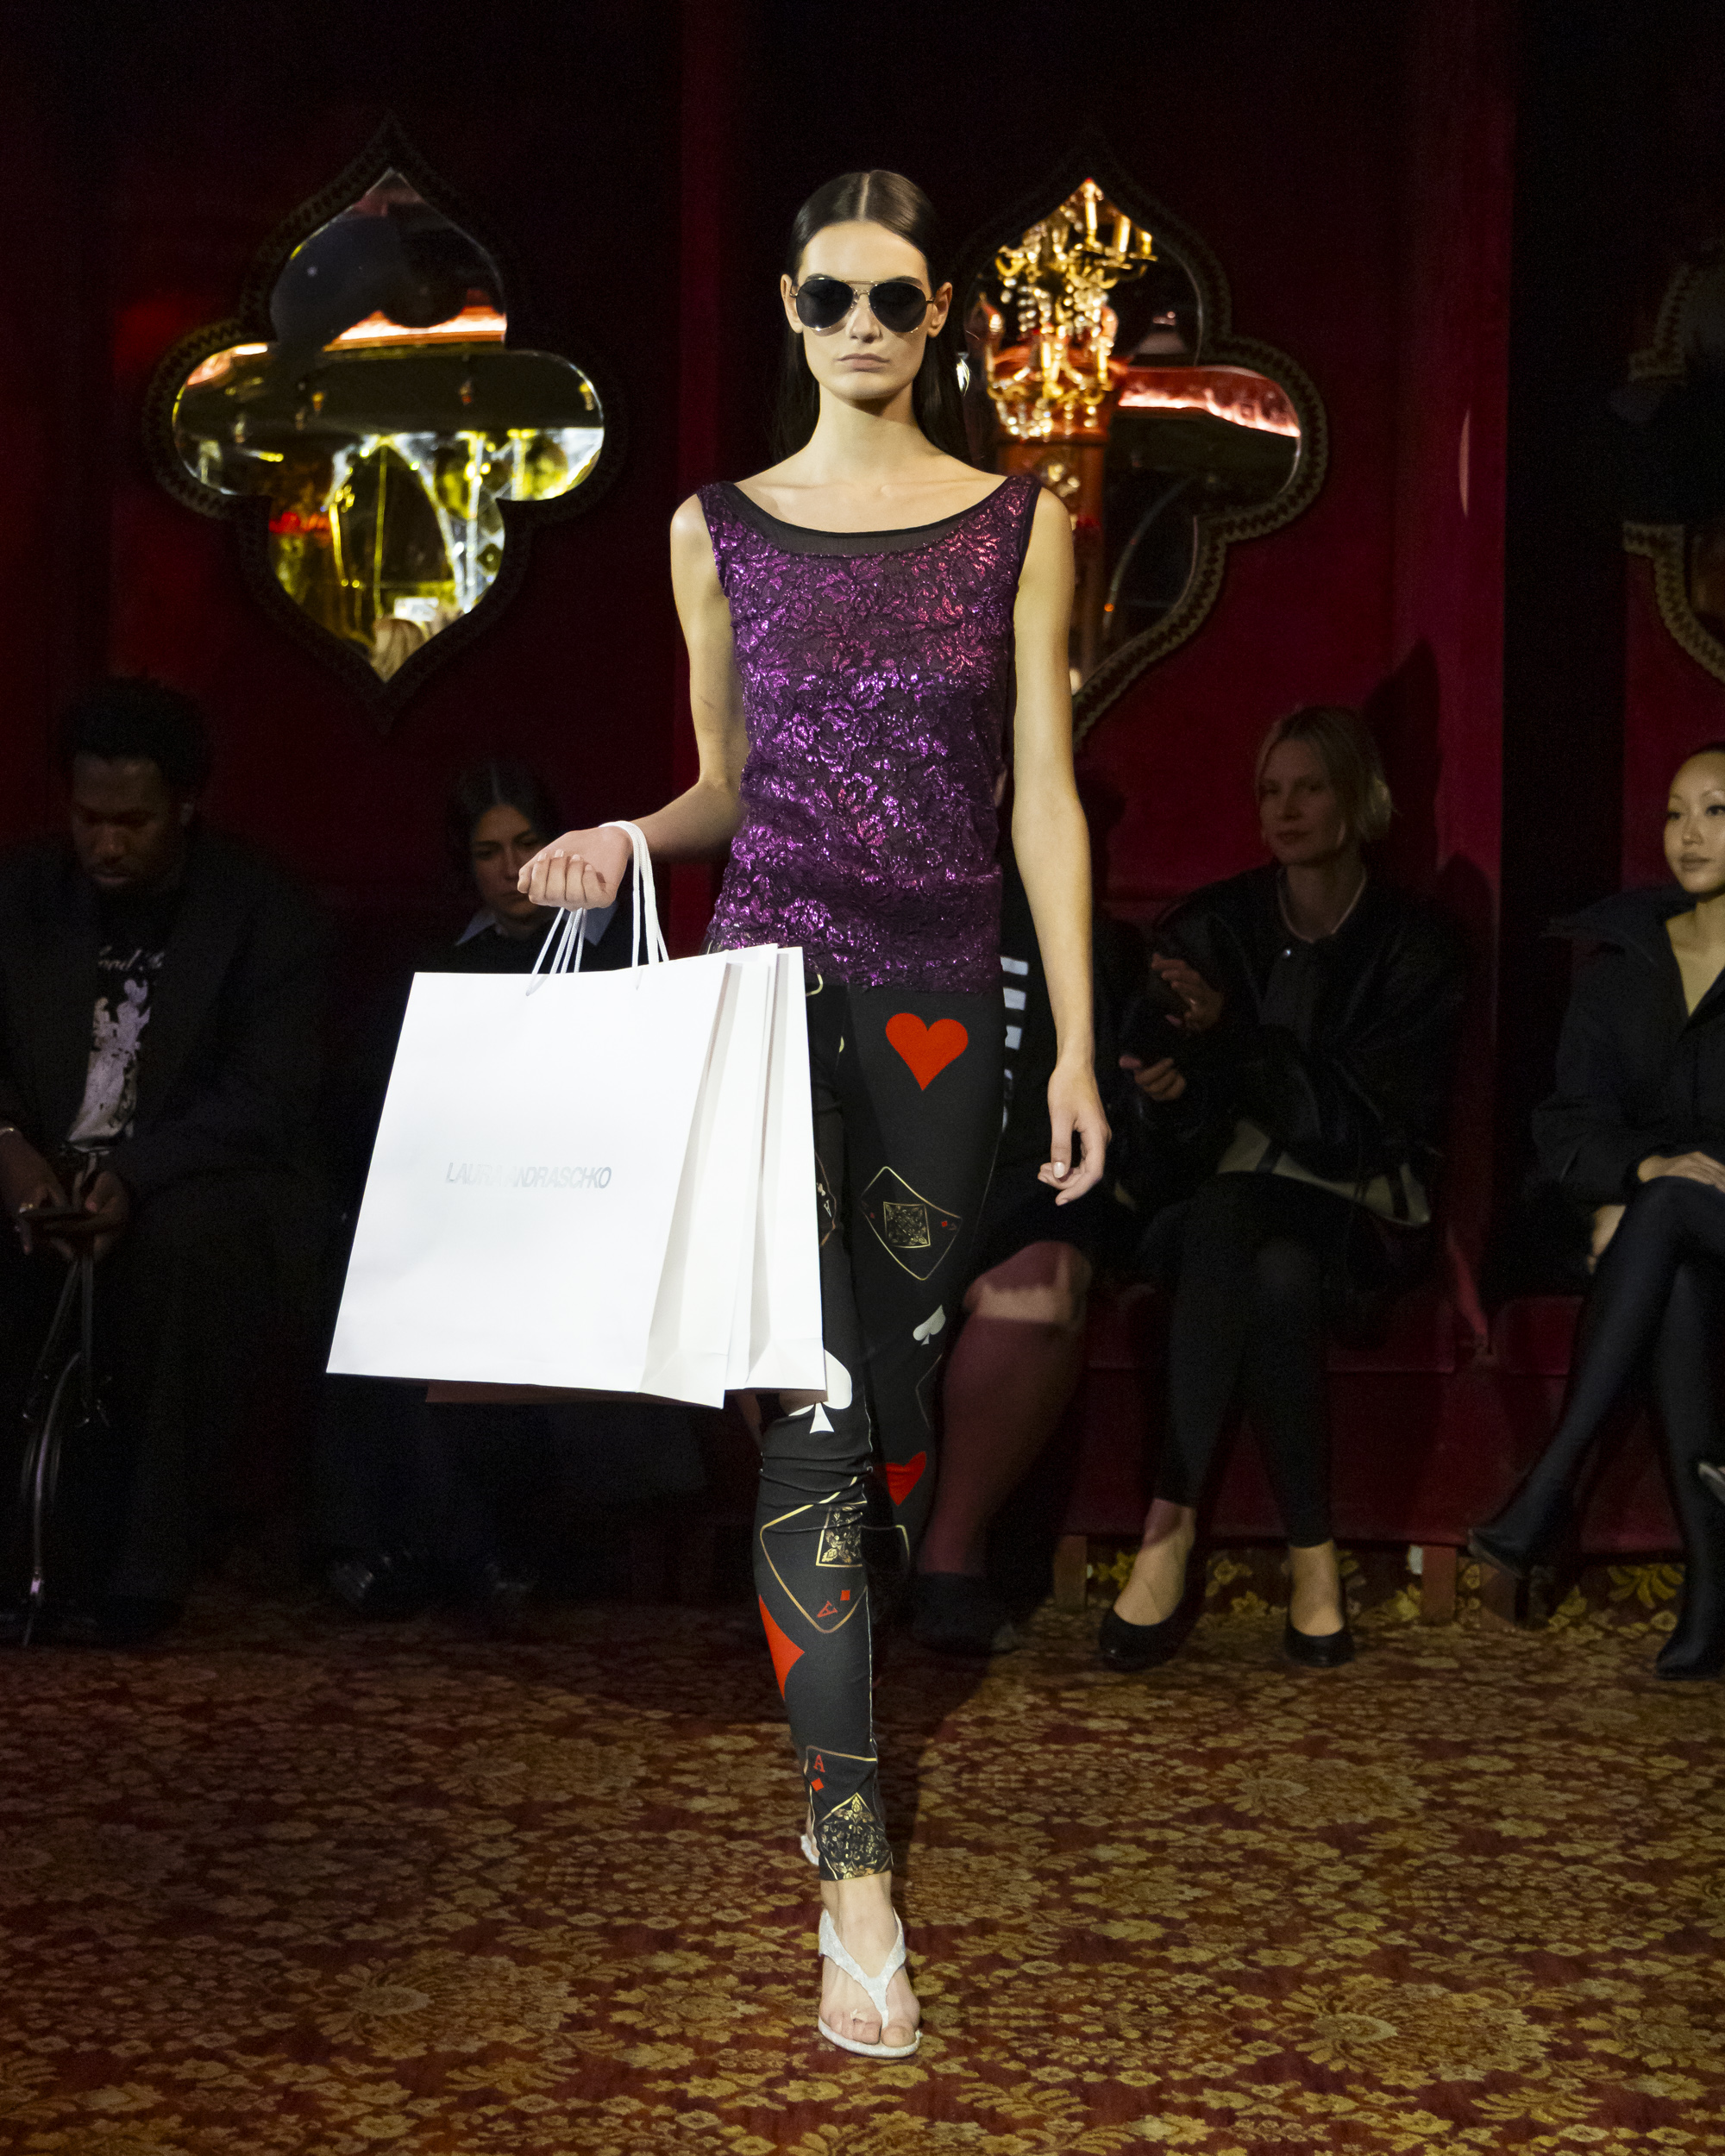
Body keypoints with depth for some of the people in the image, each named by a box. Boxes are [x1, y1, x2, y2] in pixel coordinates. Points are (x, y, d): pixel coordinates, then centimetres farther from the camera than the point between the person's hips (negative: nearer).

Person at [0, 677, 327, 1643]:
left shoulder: (267, 912, -2)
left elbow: (271, 1097, -11)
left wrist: (137, 1175, -27)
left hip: (207, 1190, -3)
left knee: (193, 1239, -37)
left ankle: (142, 1574, -31)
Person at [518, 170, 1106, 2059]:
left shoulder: (1019, 527, 5)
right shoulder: (719, 530, 7)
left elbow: (1045, 792, 2)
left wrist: (1077, 1047, -2)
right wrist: (627, 836, -7)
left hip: (943, 997, 1)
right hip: (775, 971, -1)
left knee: (898, 1370, 7)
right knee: (811, 1392, -11)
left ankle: (834, 1735, 29)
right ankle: (854, 1877, -14)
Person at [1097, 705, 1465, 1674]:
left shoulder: (1415, 942, 2)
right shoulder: (1214, 924, 10)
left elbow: (1366, 1113, -10)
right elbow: (1165, 1111, 4)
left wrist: (1228, 1033, -18)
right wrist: (1162, 1079, -21)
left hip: (1355, 1213, -2)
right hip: (1226, 1199, 2)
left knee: (1279, 1269, -36)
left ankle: (1170, 1534, -33)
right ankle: (1312, 1558, -36)